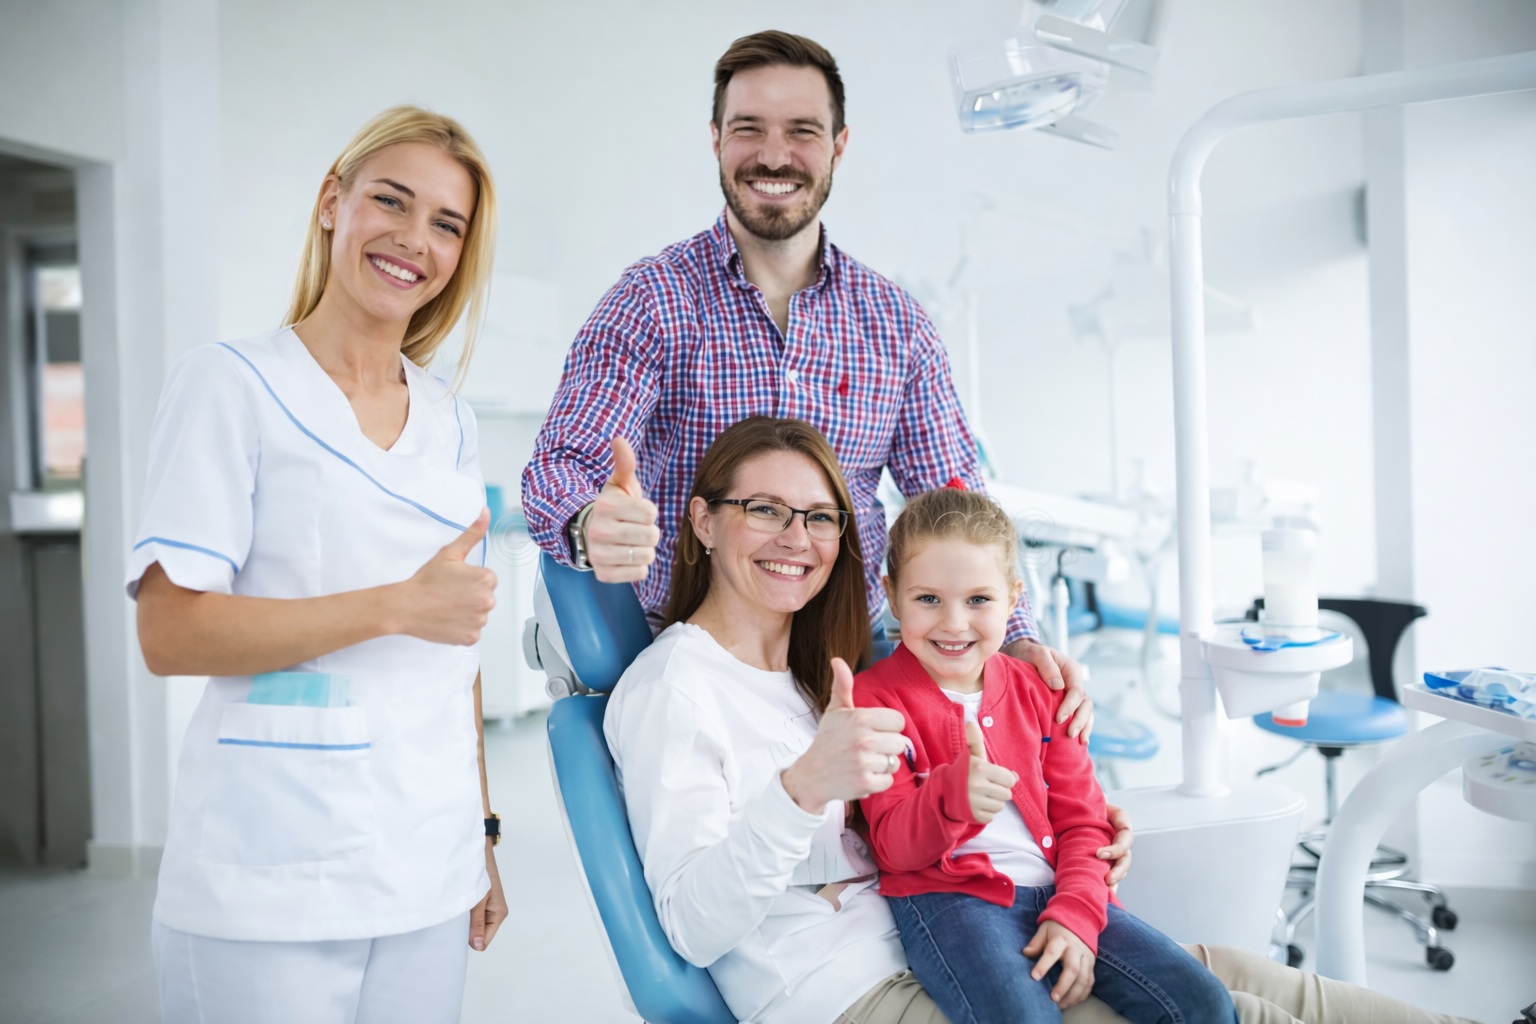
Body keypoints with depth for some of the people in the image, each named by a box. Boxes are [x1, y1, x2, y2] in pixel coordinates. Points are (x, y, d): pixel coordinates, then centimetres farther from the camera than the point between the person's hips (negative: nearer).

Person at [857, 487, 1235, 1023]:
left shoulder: (1037, 690, 13)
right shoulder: (876, 699, -1)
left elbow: (1082, 820, 11)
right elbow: (894, 847, -8)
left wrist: (1076, 915, -6)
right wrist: (952, 796, -30)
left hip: (1054, 893, 5)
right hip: (947, 898, -4)